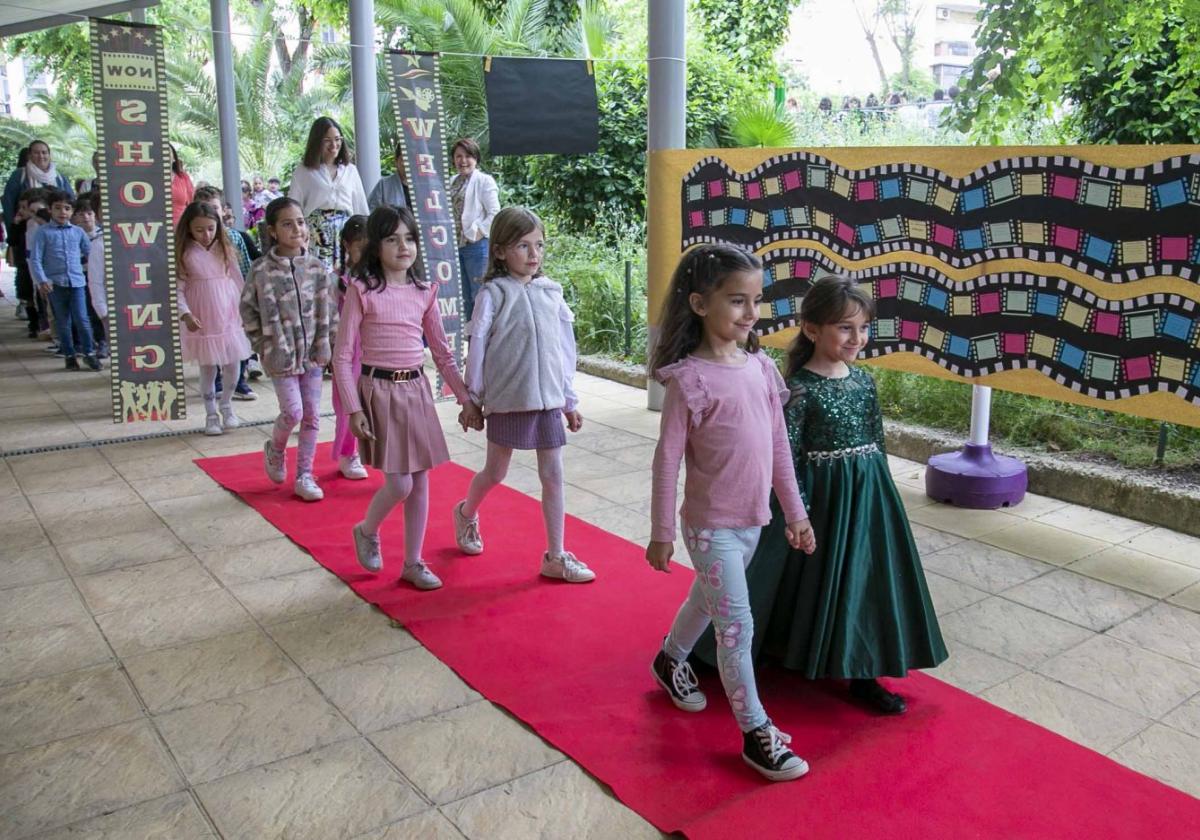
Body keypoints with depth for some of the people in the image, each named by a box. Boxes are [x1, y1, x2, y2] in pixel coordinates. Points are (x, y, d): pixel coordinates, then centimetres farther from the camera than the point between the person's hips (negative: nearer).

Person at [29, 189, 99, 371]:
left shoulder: (78, 232, 9)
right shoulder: (43, 232, 1)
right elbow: (35, 259, -3)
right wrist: (42, 280, -13)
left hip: (77, 281, 1)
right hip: (55, 283, -1)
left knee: (82, 320, -7)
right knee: (63, 323, 7)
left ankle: (89, 353, 6)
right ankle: (69, 355, 17)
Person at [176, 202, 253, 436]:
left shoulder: (225, 250, 4)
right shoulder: (185, 254, -5)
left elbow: (237, 282, 9)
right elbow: (178, 289, -7)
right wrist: (186, 314, -19)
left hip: (229, 318, 2)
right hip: (202, 322, -2)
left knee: (233, 366, 5)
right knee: (207, 369, 6)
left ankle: (227, 406, 29)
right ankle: (211, 414, 21)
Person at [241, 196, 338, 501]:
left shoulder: (317, 267, -1)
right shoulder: (261, 270, -9)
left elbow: (331, 309, 5)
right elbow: (248, 310, -1)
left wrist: (330, 345, 1)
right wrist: (263, 346, -3)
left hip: (313, 352, 3)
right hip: (282, 353, -3)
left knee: (312, 415, 6)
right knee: (292, 412, -9)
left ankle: (304, 476, 19)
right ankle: (275, 450, 24)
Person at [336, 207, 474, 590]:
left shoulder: (424, 292, 5)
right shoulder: (362, 291, -8)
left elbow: (442, 352, 11)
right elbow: (343, 356, -7)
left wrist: (465, 397, 6)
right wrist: (354, 410, -13)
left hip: (416, 390, 5)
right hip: (378, 389, -4)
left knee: (420, 482, 8)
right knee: (399, 484, -7)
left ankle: (413, 562, 22)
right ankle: (366, 532, 24)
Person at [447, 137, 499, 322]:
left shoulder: (484, 181, -5)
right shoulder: (452, 182, 15)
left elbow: (494, 213, -11)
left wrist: (476, 232, -15)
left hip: (477, 246, -7)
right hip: (455, 245, 7)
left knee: (479, 295, -4)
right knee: (465, 298, 14)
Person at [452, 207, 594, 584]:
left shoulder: (551, 292, 5)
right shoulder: (494, 293, -7)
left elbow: (566, 350, 9)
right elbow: (477, 348, -4)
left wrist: (570, 401, 10)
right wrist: (472, 400, -2)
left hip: (548, 399, 3)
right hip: (508, 399, -3)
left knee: (553, 475, 4)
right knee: (495, 472, 12)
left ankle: (556, 556, 13)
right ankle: (466, 514, 43)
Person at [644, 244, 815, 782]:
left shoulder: (761, 367, 0)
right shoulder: (689, 378, -18)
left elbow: (778, 445, 8)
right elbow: (667, 459, -13)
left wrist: (794, 511, 11)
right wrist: (660, 533, -9)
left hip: (752, 520, 7)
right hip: (711, 526, -7)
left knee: (707, 601, 25)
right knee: (737, 627, -1)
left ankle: (671, 662, 51)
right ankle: (756, 733, 13)